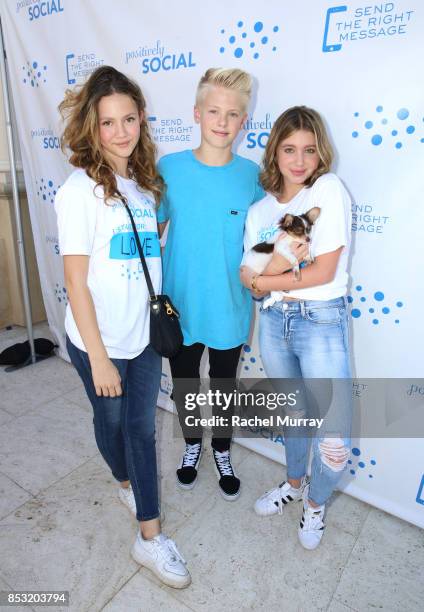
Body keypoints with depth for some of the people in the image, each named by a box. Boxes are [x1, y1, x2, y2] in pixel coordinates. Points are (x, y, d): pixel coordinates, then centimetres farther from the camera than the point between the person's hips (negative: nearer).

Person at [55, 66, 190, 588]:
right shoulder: (81, 189, -15)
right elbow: (76, 280, -16)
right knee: (111, 420, 19)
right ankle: (127, 482, 51)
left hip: (145, 332, 5)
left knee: (142, 426, 13)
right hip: (99, 340, -5)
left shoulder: (144, 181, 4)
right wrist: (99, 356, -16)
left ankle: (149, 536, 31)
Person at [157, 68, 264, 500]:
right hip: (179, 307, 1)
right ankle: (192, 444, 50)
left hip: (229, 309, 0)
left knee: (224, 387, 20)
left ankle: (222, 452, 48)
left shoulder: (252, 175, -7)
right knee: (184, 387, 20)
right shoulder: (168, 168, -8)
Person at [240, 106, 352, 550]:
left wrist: (264, 278, -7)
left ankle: (315, 502, 31)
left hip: (321, 321, -4)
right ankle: (294, 482, 48)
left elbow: (323, 272, -15)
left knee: (333, 438, -2)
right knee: (292, 412, 22)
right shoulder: (260, 210, 7)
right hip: (273, 321, 5)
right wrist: (283, 262, -21)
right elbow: (248, 279, -1)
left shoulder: (329, 189, -8)